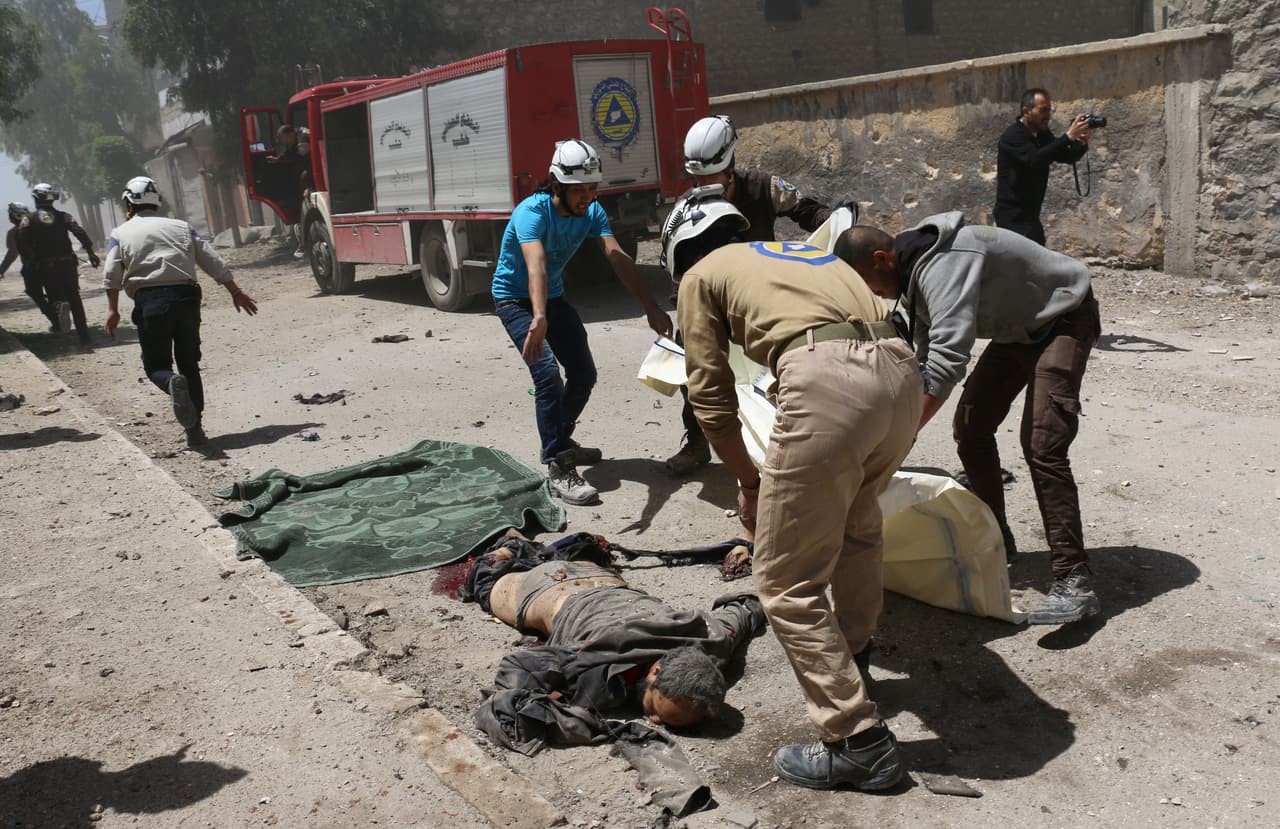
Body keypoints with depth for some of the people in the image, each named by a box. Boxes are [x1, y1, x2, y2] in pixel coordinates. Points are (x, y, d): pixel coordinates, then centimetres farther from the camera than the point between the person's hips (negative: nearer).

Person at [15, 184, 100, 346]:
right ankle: (84, 335, 3)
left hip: (46, 266, -1)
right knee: (74, 298, 8)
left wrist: (27, 262, -6)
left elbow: (22, 240, -8)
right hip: (67, 263, 1)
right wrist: (90, 251, -13)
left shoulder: (28, 219, 5)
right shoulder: (63, 216, 7)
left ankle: (59, 304, -30)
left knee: (54, 295, 8)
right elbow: (80, 232, -8)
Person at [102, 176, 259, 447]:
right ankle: (195, 428, 5)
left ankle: (173, 383, -27)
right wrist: (236, 292, 15)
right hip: (186, 296, 2)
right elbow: (214, 264, 12)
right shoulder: (181, 227, 17)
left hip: (150, 301, -2)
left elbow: (112, 275, -3)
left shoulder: (120, 234, 11)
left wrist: (113, 310, -4)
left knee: (156, 364, 10)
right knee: (189, 364, 12)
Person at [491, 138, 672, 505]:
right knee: (548, 374, -23)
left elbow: (617, 257, -23)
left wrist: (651, 307, -34)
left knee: (584, 374, 9)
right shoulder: (532, 212, -31)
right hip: (515, 299, -7)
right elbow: (536, 265, -48)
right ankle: (558, 468, -19)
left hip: (553, 297, 7)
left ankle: (560, 440, 33)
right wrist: (539, 318, -65)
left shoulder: (592, 212, -12)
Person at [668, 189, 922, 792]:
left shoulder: (701, 275, 20)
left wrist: (749, 480, 28)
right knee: (855, 520, 33)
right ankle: (849, 649, 50)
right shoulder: (804, 253, 38)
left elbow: (710, 395, 15)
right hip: (901, 371, 8)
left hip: (828, 380, -7)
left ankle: (857, 742, 8)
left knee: (787, 583, 4)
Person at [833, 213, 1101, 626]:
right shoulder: (914, 272, -1)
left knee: (1041, 444, -21)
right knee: (970, 428, 8)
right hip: (1017, 329, 10)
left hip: (1062, 319, -10)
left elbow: (947, 362, -43)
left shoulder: (943, 266, -33)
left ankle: (1074, 582, -19)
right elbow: (924, 359, 8)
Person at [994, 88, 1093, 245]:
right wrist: (1068, 136, -35)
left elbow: (1067, 157, 8)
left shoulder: (1043, 134, 10)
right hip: (1012, 216, -9)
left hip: (1031, 215, 9)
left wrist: (1082, 143, -14)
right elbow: (1035, 159, -32)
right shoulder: (1013, 137, -16)